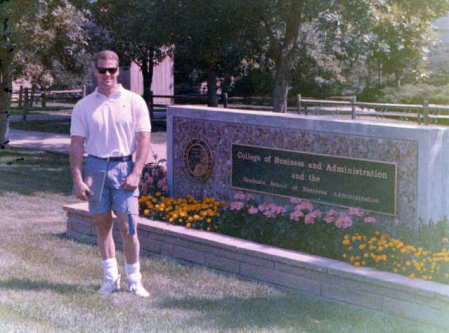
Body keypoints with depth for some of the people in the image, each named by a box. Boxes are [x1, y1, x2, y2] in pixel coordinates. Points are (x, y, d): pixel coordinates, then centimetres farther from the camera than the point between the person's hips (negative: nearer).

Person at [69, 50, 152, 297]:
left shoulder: (134, 102, 0)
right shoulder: (84, 106, 4)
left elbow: (144, 140, -2)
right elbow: (77, 145, 2)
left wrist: (136, 174, -11)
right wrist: (78, 179, -6)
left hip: (124, 167, -2)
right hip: (95, 167, 2)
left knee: (128, 227, -5)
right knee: (102, 225, 9)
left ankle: (134, 279, 10)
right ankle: (110, 277, 21)